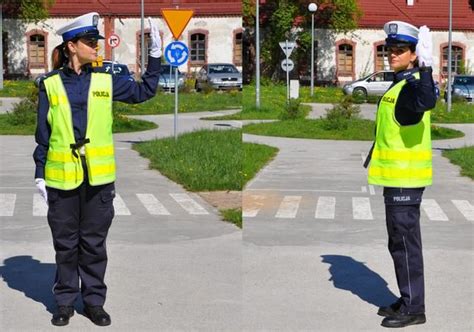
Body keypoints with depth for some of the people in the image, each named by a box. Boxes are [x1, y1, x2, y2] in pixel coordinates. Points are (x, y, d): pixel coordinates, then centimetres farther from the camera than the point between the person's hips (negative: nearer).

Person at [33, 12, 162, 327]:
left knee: (94, 242, 9)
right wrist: (40, 174, 2)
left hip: (98, 178, 1)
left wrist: (156, 55, 4)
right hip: (62, 178, -1)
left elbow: (144, 91, 11)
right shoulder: (51, 84, -1)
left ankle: (94, 300, 20)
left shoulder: (105, 80, 4)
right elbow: (43, 134, 3)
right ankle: (66, 301, 22)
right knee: (65, 243, 9)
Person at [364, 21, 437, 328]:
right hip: (397, 176, 10)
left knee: (405, 241, -5)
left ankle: (414, 308, 2)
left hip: (405, 178, -10)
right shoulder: (400, 85, 16)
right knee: (400, 241, 16)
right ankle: (408, 301, 25)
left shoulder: (413, 85, -16)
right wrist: (374, 159, 33)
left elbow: (426, 102, -42)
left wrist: (425, 68, -50)